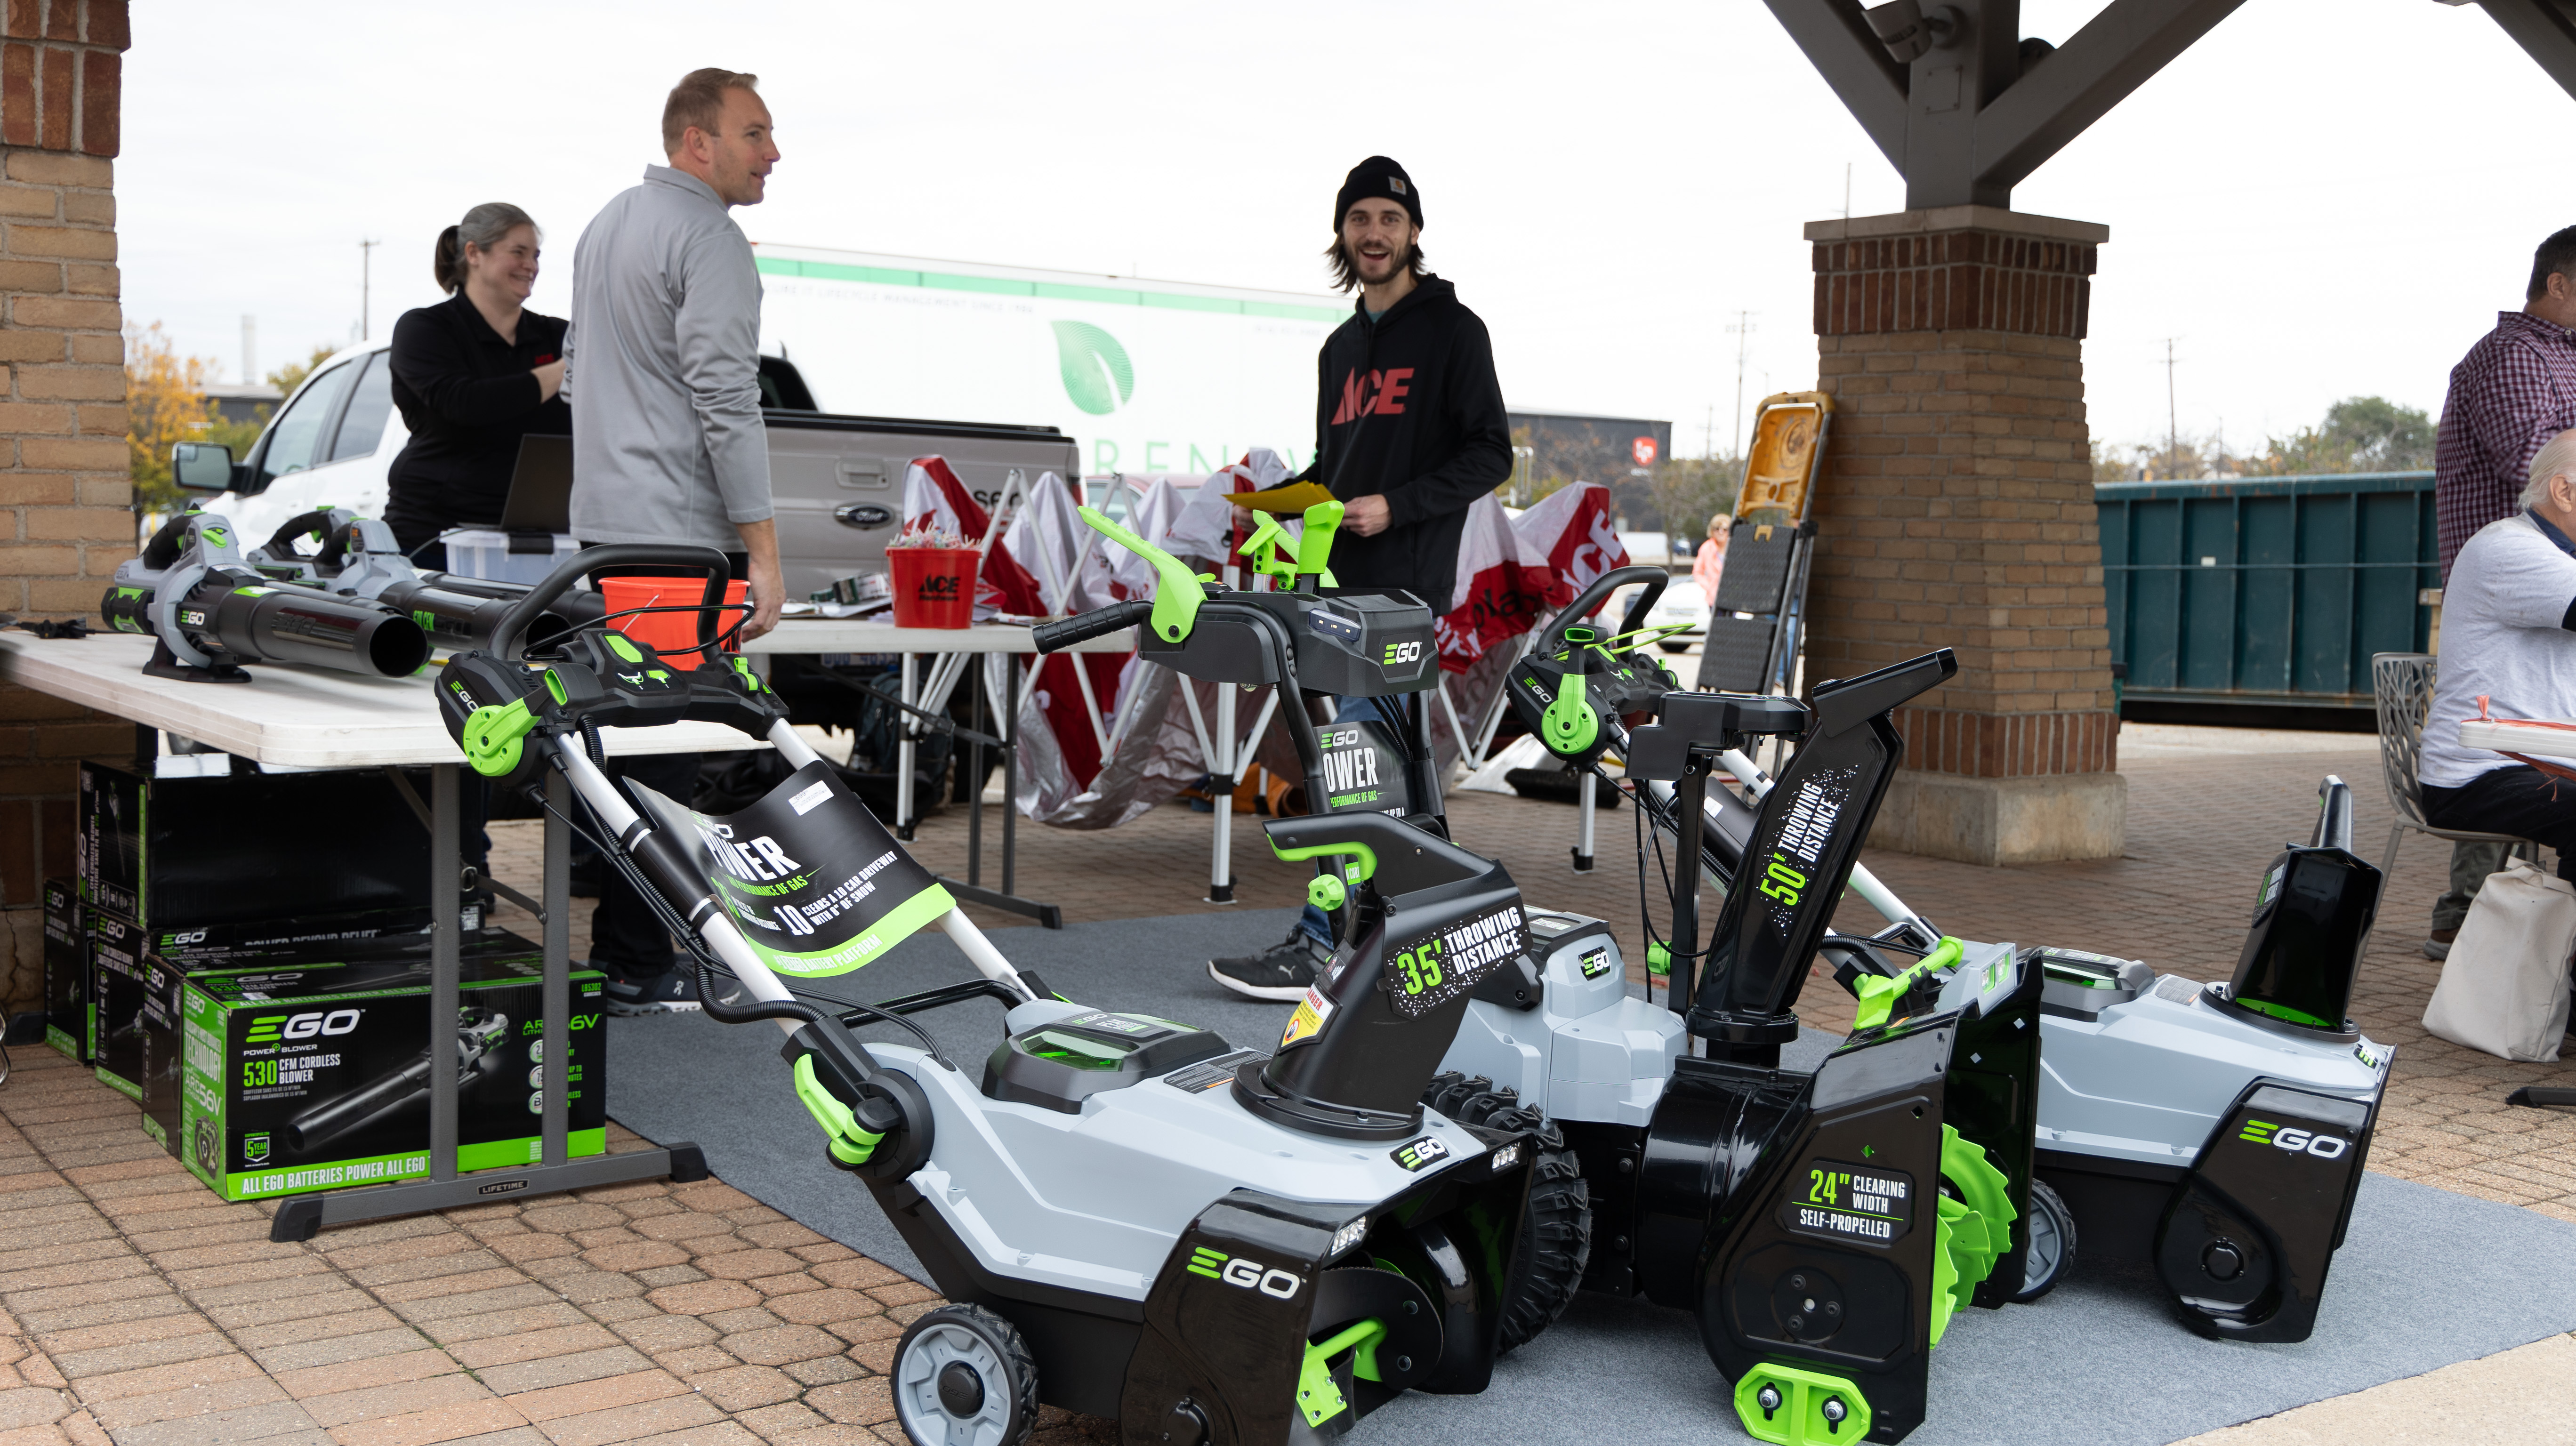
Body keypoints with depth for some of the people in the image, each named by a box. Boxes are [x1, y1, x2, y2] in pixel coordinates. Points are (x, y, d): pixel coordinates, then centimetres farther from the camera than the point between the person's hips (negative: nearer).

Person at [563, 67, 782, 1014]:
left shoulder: (606, 225, 20)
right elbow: (726, 400, -19)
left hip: (605, 525, 10)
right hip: (679, 535, -10)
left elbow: (577, 372, 28)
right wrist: (763, 550, -18)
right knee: (666, 752, -6)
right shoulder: (708, 237, -11)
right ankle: (637, 971, -2)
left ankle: (615, 949, 23)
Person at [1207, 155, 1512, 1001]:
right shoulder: (1342, 347, 21)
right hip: (1347, 581, 8)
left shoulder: (1451, 330, -2)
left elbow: (1490, 455, -7)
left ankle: (1317, 947, -12)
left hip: (1408, 582, -8)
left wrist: (1395, 506, -17)